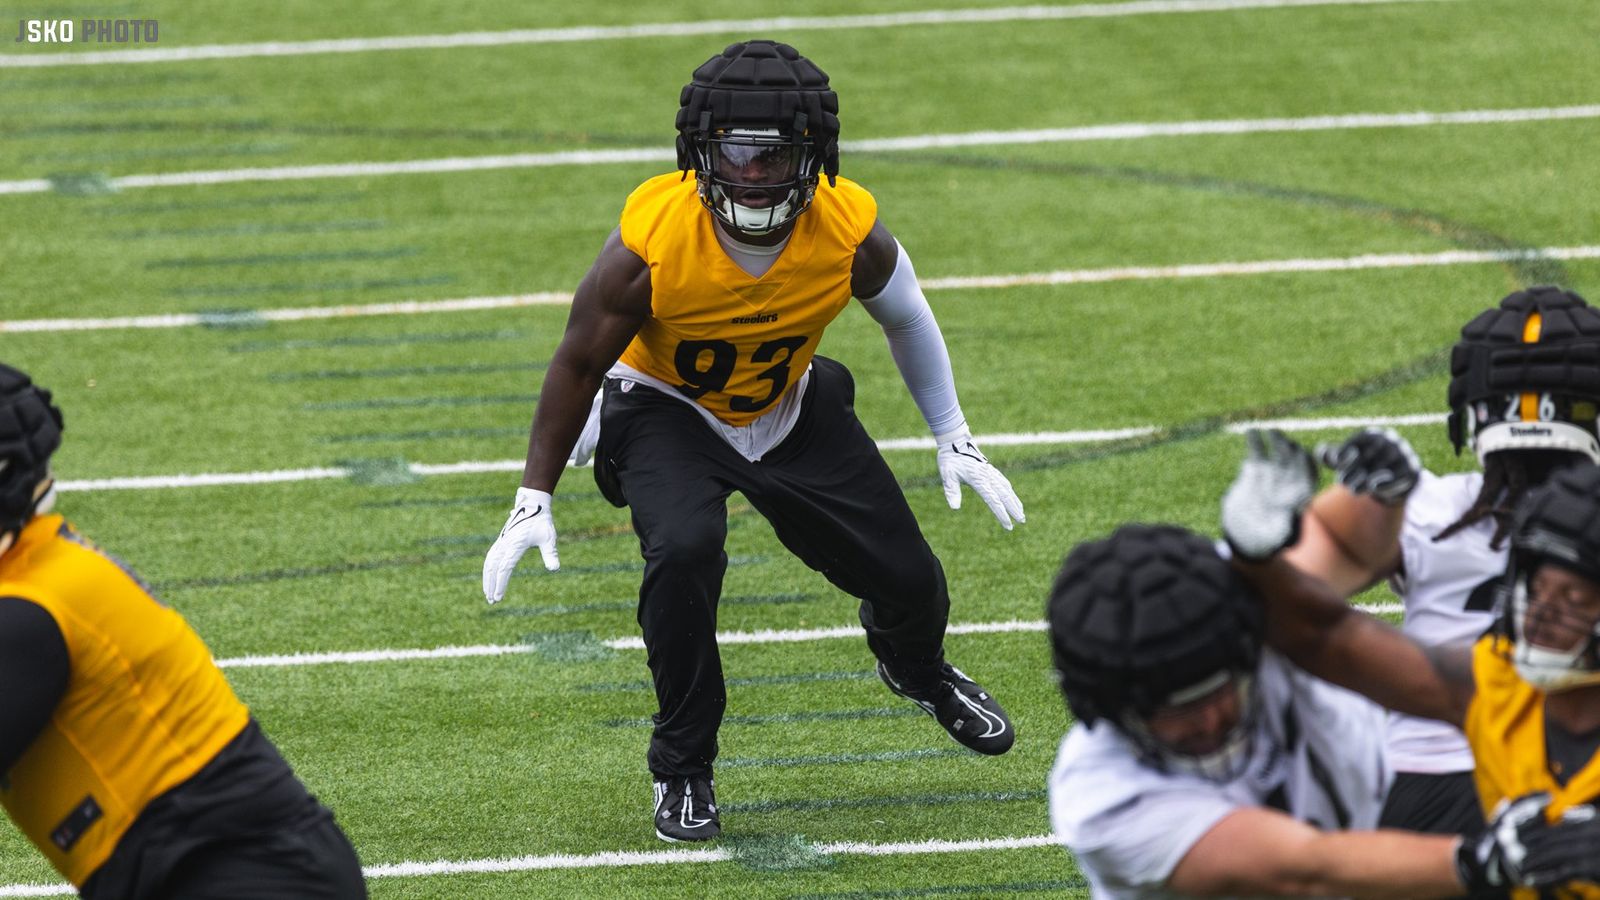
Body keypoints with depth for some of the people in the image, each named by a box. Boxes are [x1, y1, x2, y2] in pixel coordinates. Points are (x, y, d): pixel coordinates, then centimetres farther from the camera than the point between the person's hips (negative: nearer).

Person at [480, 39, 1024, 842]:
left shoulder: (849, 232, -25)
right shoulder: (651, 242, -32)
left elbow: (906, 319, -1)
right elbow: (579, 363, -16)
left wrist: (954, 441, 4)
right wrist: (534, 500, -14)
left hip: (790, 409, 3)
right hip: (669, 408, -3)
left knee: (908, 580, 3)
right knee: (683, 550, -33)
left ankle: (916, 668, 45)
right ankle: (682, 769, -11)